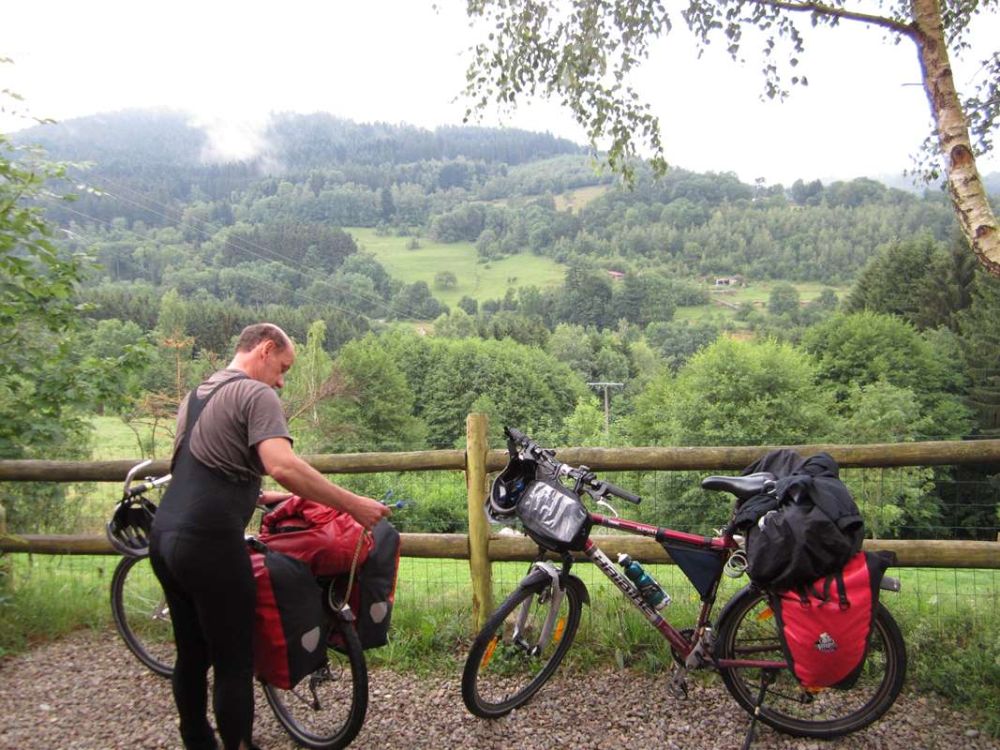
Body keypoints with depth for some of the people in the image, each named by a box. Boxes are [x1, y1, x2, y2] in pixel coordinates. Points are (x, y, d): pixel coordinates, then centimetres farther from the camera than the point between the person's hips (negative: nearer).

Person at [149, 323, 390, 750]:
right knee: (235, 665, 2)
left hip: (164, 536, 9)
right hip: (208, 543, -9)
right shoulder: (255, 394, -9)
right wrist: (353, 504, -21)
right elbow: (283, 467, -25)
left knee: (191, 656, 19)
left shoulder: (197, 393, 20)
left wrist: (256, 494, 33)